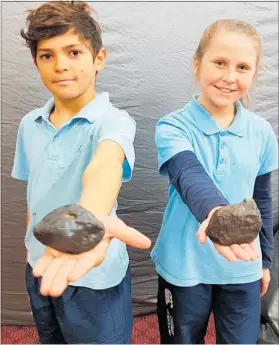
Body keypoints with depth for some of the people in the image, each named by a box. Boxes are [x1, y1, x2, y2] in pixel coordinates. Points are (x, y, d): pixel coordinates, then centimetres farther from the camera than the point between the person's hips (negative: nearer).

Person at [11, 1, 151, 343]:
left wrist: (90, 216, -62)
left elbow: (104, 164, -42)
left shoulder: (113, 120, -19)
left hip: (94, 279, -5)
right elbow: (34, 192, 8)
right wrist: (33, 249, 8)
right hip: (40, 269, 6)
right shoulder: (29, 125, -1)